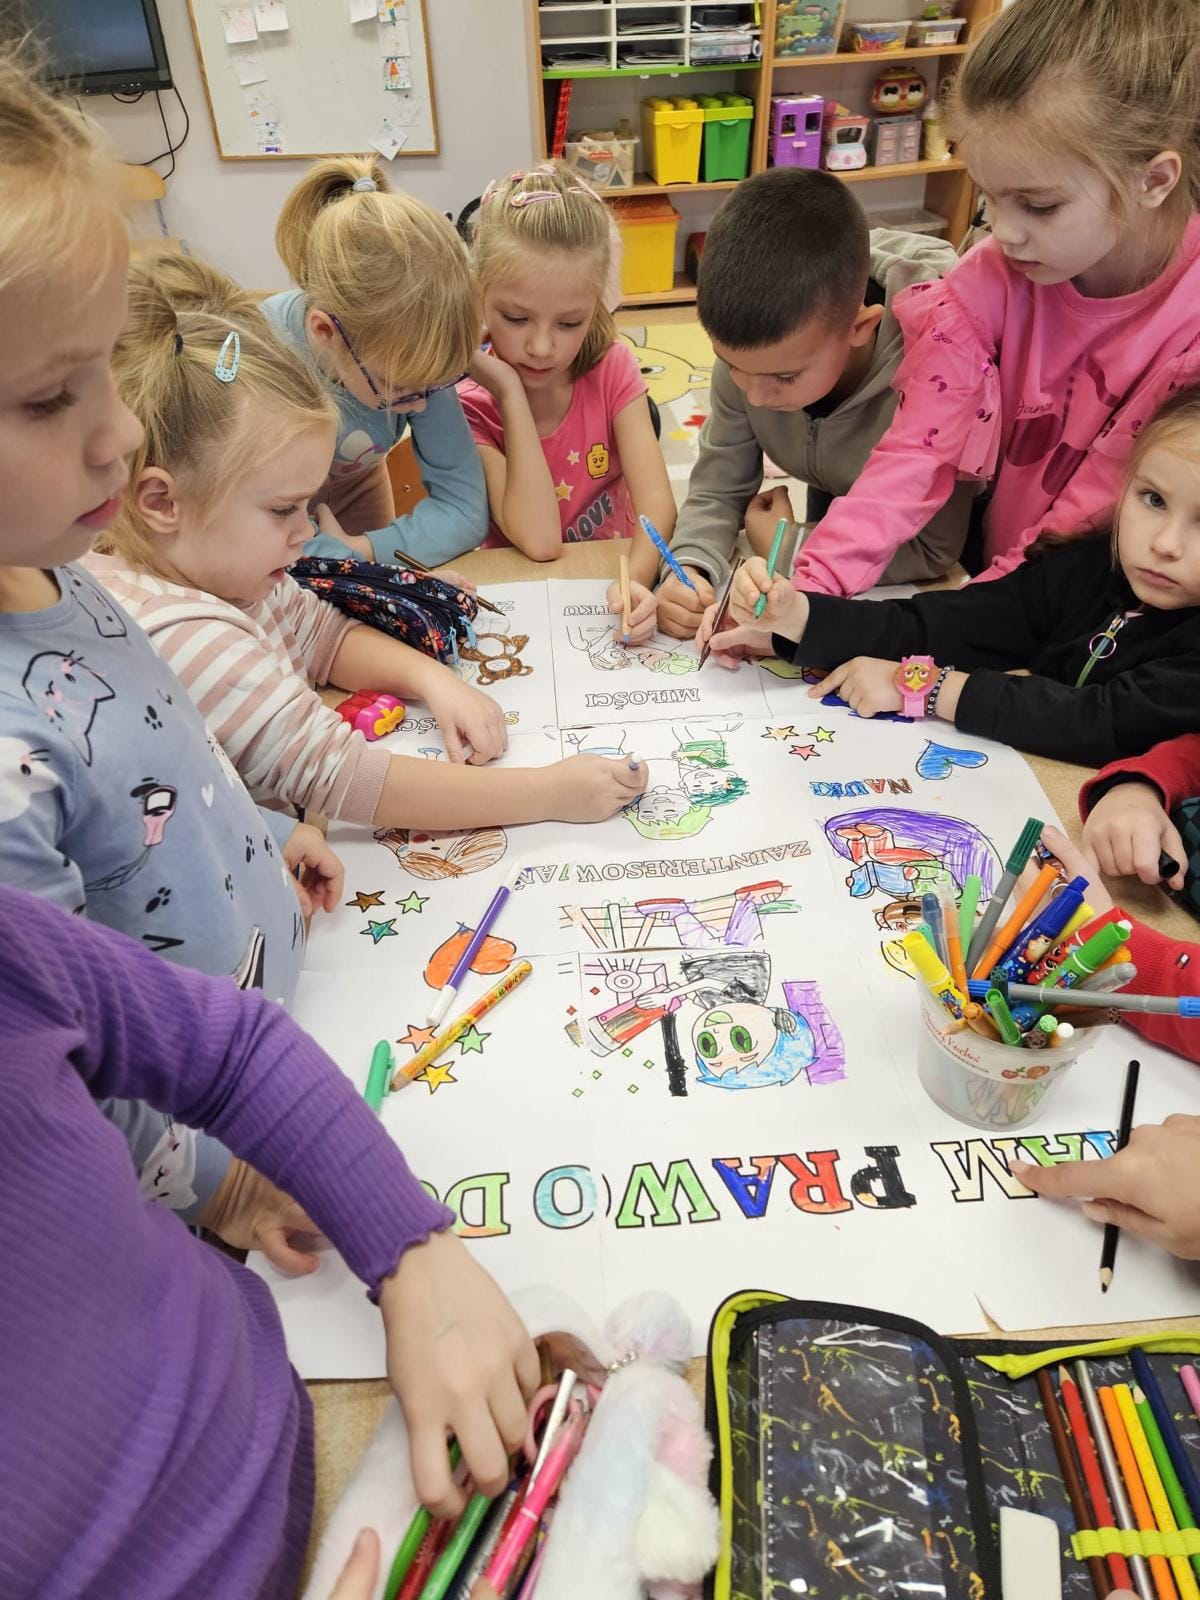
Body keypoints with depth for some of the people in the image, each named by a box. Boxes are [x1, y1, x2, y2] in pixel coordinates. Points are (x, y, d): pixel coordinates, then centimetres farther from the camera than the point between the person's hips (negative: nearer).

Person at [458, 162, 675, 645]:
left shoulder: (611, 368, -5)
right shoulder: (469, 406, -11)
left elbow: (657, 502, -15)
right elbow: (539, 541, -24)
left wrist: (636, 579, -36)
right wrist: (511, 394, -22)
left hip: (614, 576, 1)